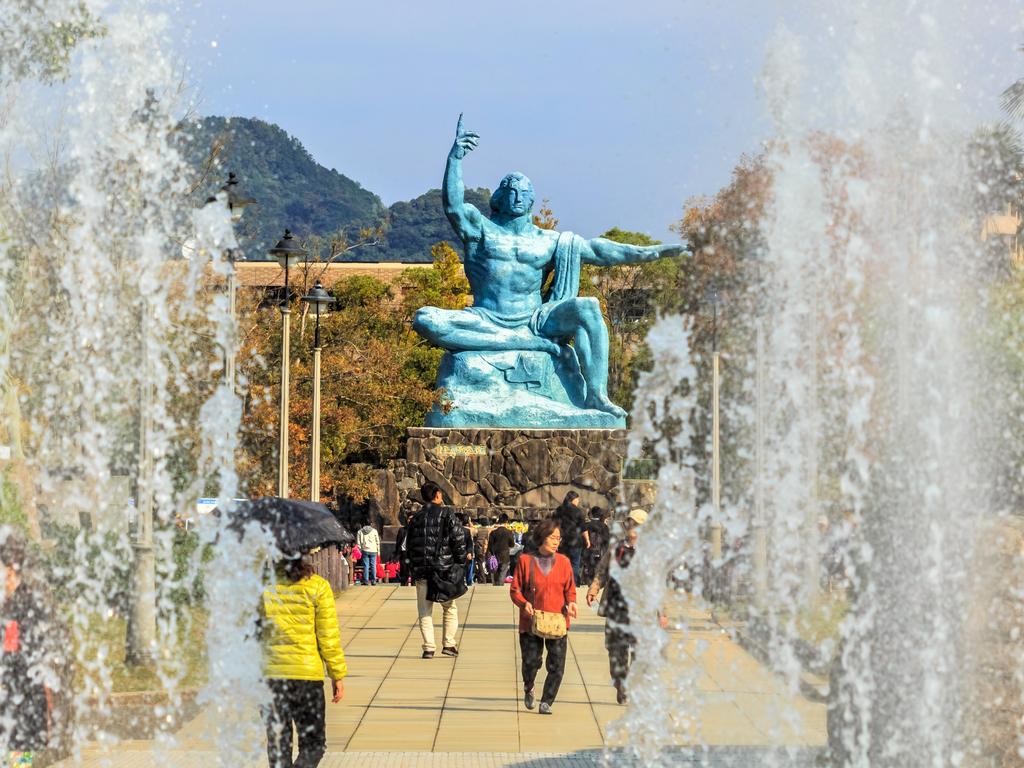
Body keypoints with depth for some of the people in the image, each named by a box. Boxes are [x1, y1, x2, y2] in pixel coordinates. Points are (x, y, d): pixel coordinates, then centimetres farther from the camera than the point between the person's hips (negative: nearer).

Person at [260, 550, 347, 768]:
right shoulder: (317, 587, -8)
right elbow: (329, 637, -5)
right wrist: (338, 675, 5)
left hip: (269, 674, 2)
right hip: (307, 674, -2)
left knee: (277, 747, 13)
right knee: (313, 744, 7)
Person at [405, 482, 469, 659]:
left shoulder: (416, 518, 8)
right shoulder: (446, 514, -5)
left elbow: (409, 545, 12)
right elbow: (458, 538, -9)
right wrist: (462, 558, 5)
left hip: (421, 571, 3)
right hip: (444, 569, -3)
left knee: (425, 611, 6)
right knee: (450, 608, 13)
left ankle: (429, 647, -2)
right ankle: (448, 644, 9)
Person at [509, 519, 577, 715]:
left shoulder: (564, 562, 6)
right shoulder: (525, 561, 1)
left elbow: (570, 589, 11)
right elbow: (515, 589, 3)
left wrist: (571, 602, -10)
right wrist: (524, 603, -16)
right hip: (531, 622, -1)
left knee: (557, 666, -6)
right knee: (531, 663, -2)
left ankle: (546, 702, 12)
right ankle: (528, 689, 32)